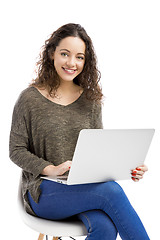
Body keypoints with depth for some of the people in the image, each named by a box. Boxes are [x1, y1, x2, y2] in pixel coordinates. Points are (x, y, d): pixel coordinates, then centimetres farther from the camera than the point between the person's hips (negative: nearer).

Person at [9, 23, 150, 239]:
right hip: (43, 191, -3)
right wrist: (51, 170, -18)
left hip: (85, 187, 3)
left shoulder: (90, 100, 8)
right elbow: (16, 151, -2)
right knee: (111, 191, -28)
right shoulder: (30, 99, -3)